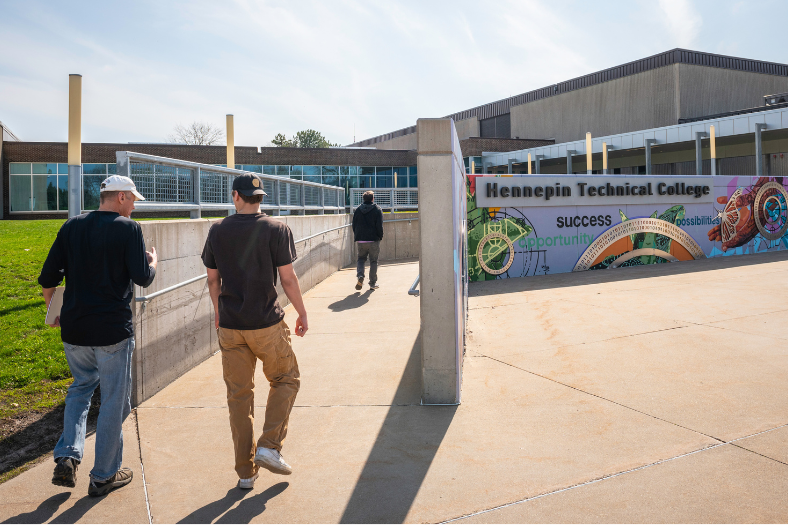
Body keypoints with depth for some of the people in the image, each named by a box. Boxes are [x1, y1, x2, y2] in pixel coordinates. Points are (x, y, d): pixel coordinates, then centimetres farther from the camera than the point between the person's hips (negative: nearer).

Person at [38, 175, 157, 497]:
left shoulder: (72, 227, 6)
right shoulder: (129, 229, -9)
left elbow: (48, 278, 5)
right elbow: (143, 278, -12)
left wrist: (53, 311, 20)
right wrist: (153, 262, 9)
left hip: (73, 329, 5)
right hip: (113, 331, -5)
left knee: (80, 387, 26)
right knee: (114, 401, 8)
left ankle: (67, 457, 13)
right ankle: (103, 476, 18)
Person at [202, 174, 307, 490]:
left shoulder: (217, 231, 2)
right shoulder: (276, 230, -8)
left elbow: (213, 279, 9)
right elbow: (287, 278, -8)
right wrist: (302, 313, 5)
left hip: (230, 326, 3)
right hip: (266, 323, -3)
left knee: (239, 395, 10)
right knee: (286, 380, 17)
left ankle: (245, 472, 17)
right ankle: (270, 446, 5)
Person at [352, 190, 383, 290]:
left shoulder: (357, 210, 7)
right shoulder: (377, 210, -3)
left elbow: (354, 226, 8)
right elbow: (379, 226, -9)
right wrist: (380, 237, 4)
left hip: (360, 241, 3)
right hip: (373, 240, -2)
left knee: (361, 259, 17)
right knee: (373, 261, 7)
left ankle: (360, 275, -9)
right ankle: (373, 283, 9)